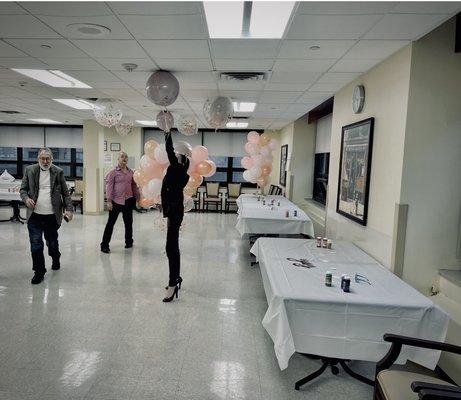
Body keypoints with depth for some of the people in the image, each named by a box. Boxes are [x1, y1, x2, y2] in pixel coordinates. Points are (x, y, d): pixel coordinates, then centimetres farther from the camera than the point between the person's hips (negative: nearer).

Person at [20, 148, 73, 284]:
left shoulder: (58, 172, 0)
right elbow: (23, 189, 9)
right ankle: (39, 272, 14)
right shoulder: (30, 170, 3)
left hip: (52, 216, 0)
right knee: (36, 245, -1)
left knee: (52, 243, 14)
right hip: (34, 216, 1)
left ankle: (56, 260, 43)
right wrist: (26, 198, -13)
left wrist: (69, 209, -9)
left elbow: (65, 193, 1)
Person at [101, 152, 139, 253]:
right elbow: (109, 187, -7)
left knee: (128, 222, 13)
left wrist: (137, 197, 14)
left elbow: (134, 185, 16)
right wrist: (109, 201, -12)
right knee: (111, 223, 0)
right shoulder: (113, 172, -4)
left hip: (128, 200, 4)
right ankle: (104, 245, 7)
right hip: (116, 201, -4)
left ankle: (129, 242, 29)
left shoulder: (130, 172, 8)